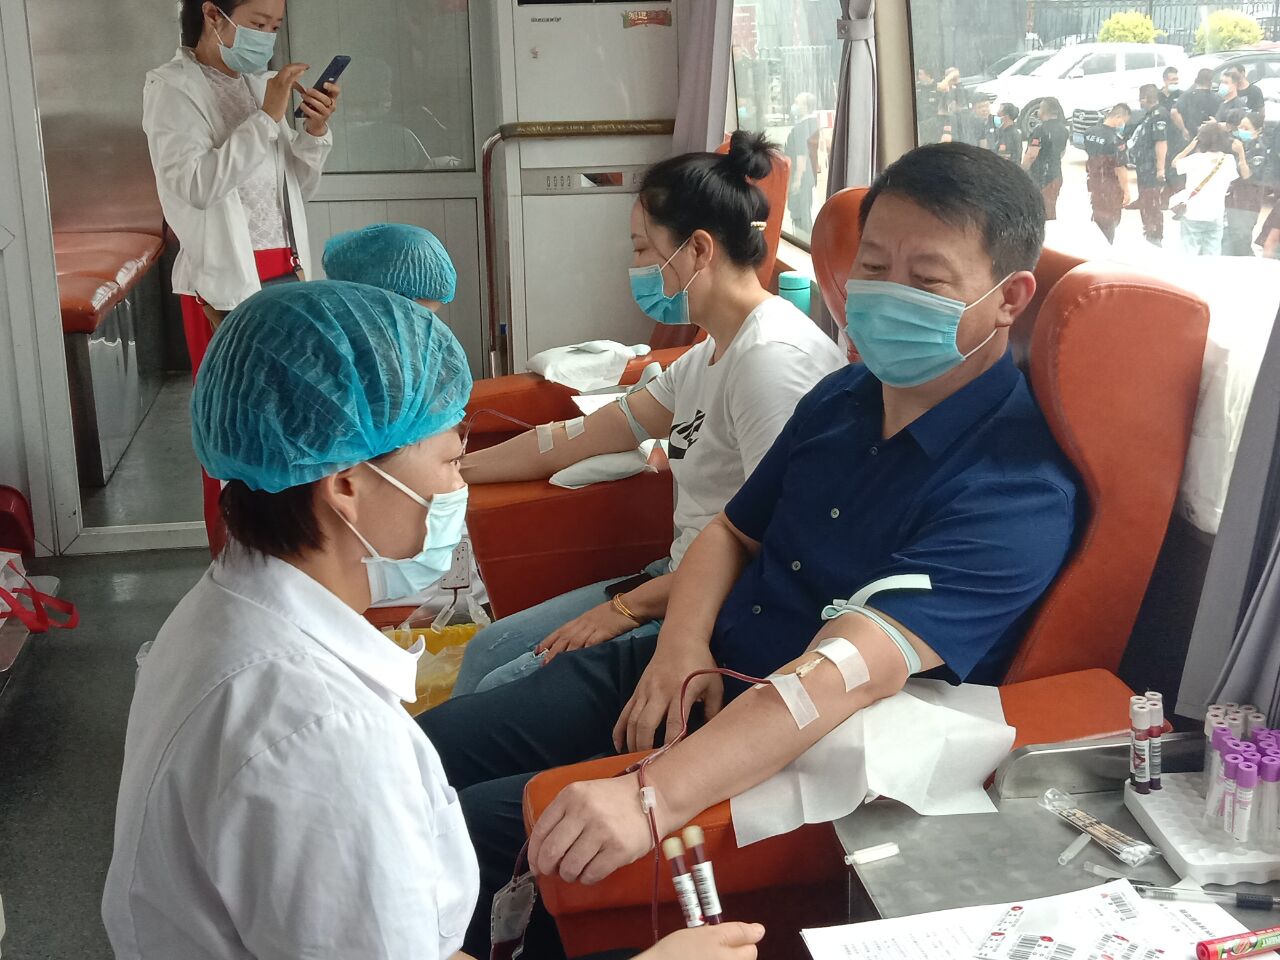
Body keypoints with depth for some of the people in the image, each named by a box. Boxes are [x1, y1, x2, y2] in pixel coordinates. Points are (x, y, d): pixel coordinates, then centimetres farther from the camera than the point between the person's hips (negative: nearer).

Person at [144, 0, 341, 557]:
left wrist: (315, 131, -3)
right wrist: (267, 118, -21)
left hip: (284, 276, 7)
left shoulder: (258, 83, 13)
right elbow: (195, 184, -21)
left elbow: (299, 189, 15)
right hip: (225, 285, -6)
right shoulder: (172, 87, -6)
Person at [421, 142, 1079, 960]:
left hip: (790, 751, -8)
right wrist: (682, 643, -6)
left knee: (461, 836, -14)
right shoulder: (842, 397, 6)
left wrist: (655, 797, -42)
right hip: (689, 670, 8)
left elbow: (852, 669, -32)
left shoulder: (1013, 487, -21)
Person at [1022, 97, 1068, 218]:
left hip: (1040, 179, -9)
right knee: (1051, 213, 18)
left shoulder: (1041, 131, -19)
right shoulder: (1063, 129, 9)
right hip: (1056, 176, 9)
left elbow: (1031, 155, -22)